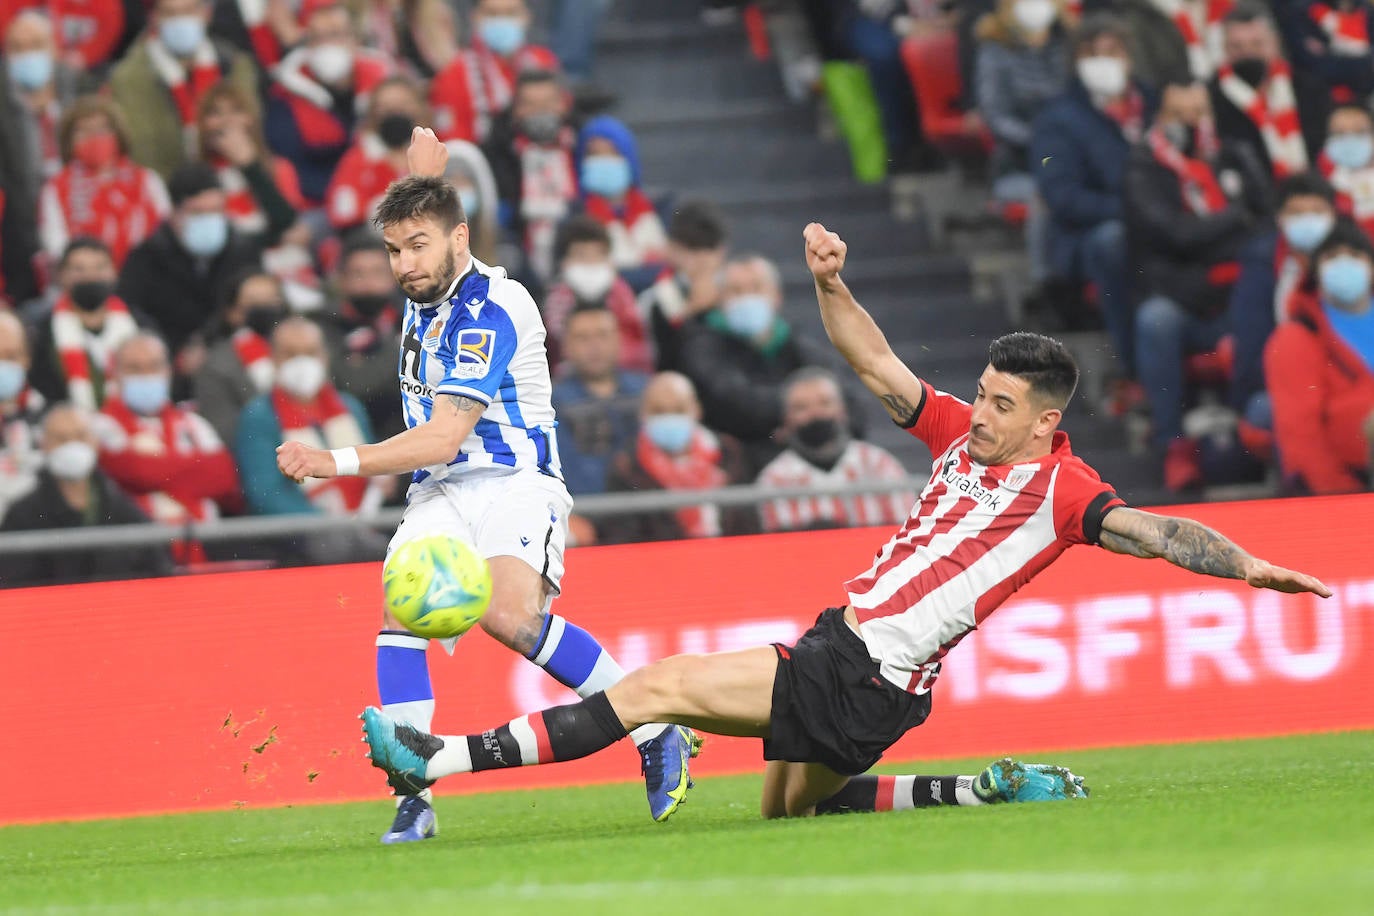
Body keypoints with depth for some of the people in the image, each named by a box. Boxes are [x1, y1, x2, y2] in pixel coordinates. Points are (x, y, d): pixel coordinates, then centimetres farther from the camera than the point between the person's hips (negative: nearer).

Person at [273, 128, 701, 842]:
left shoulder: (492, 312, -15)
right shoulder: (428, 287, 10)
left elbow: (443, 438, -20)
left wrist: (338, 462, -24)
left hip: (512, 482, -7)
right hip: (438, 495, 7)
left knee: (511, 614, -32)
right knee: (399, 612, -20)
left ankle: (658, 734, -19)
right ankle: (410, 797, -24)